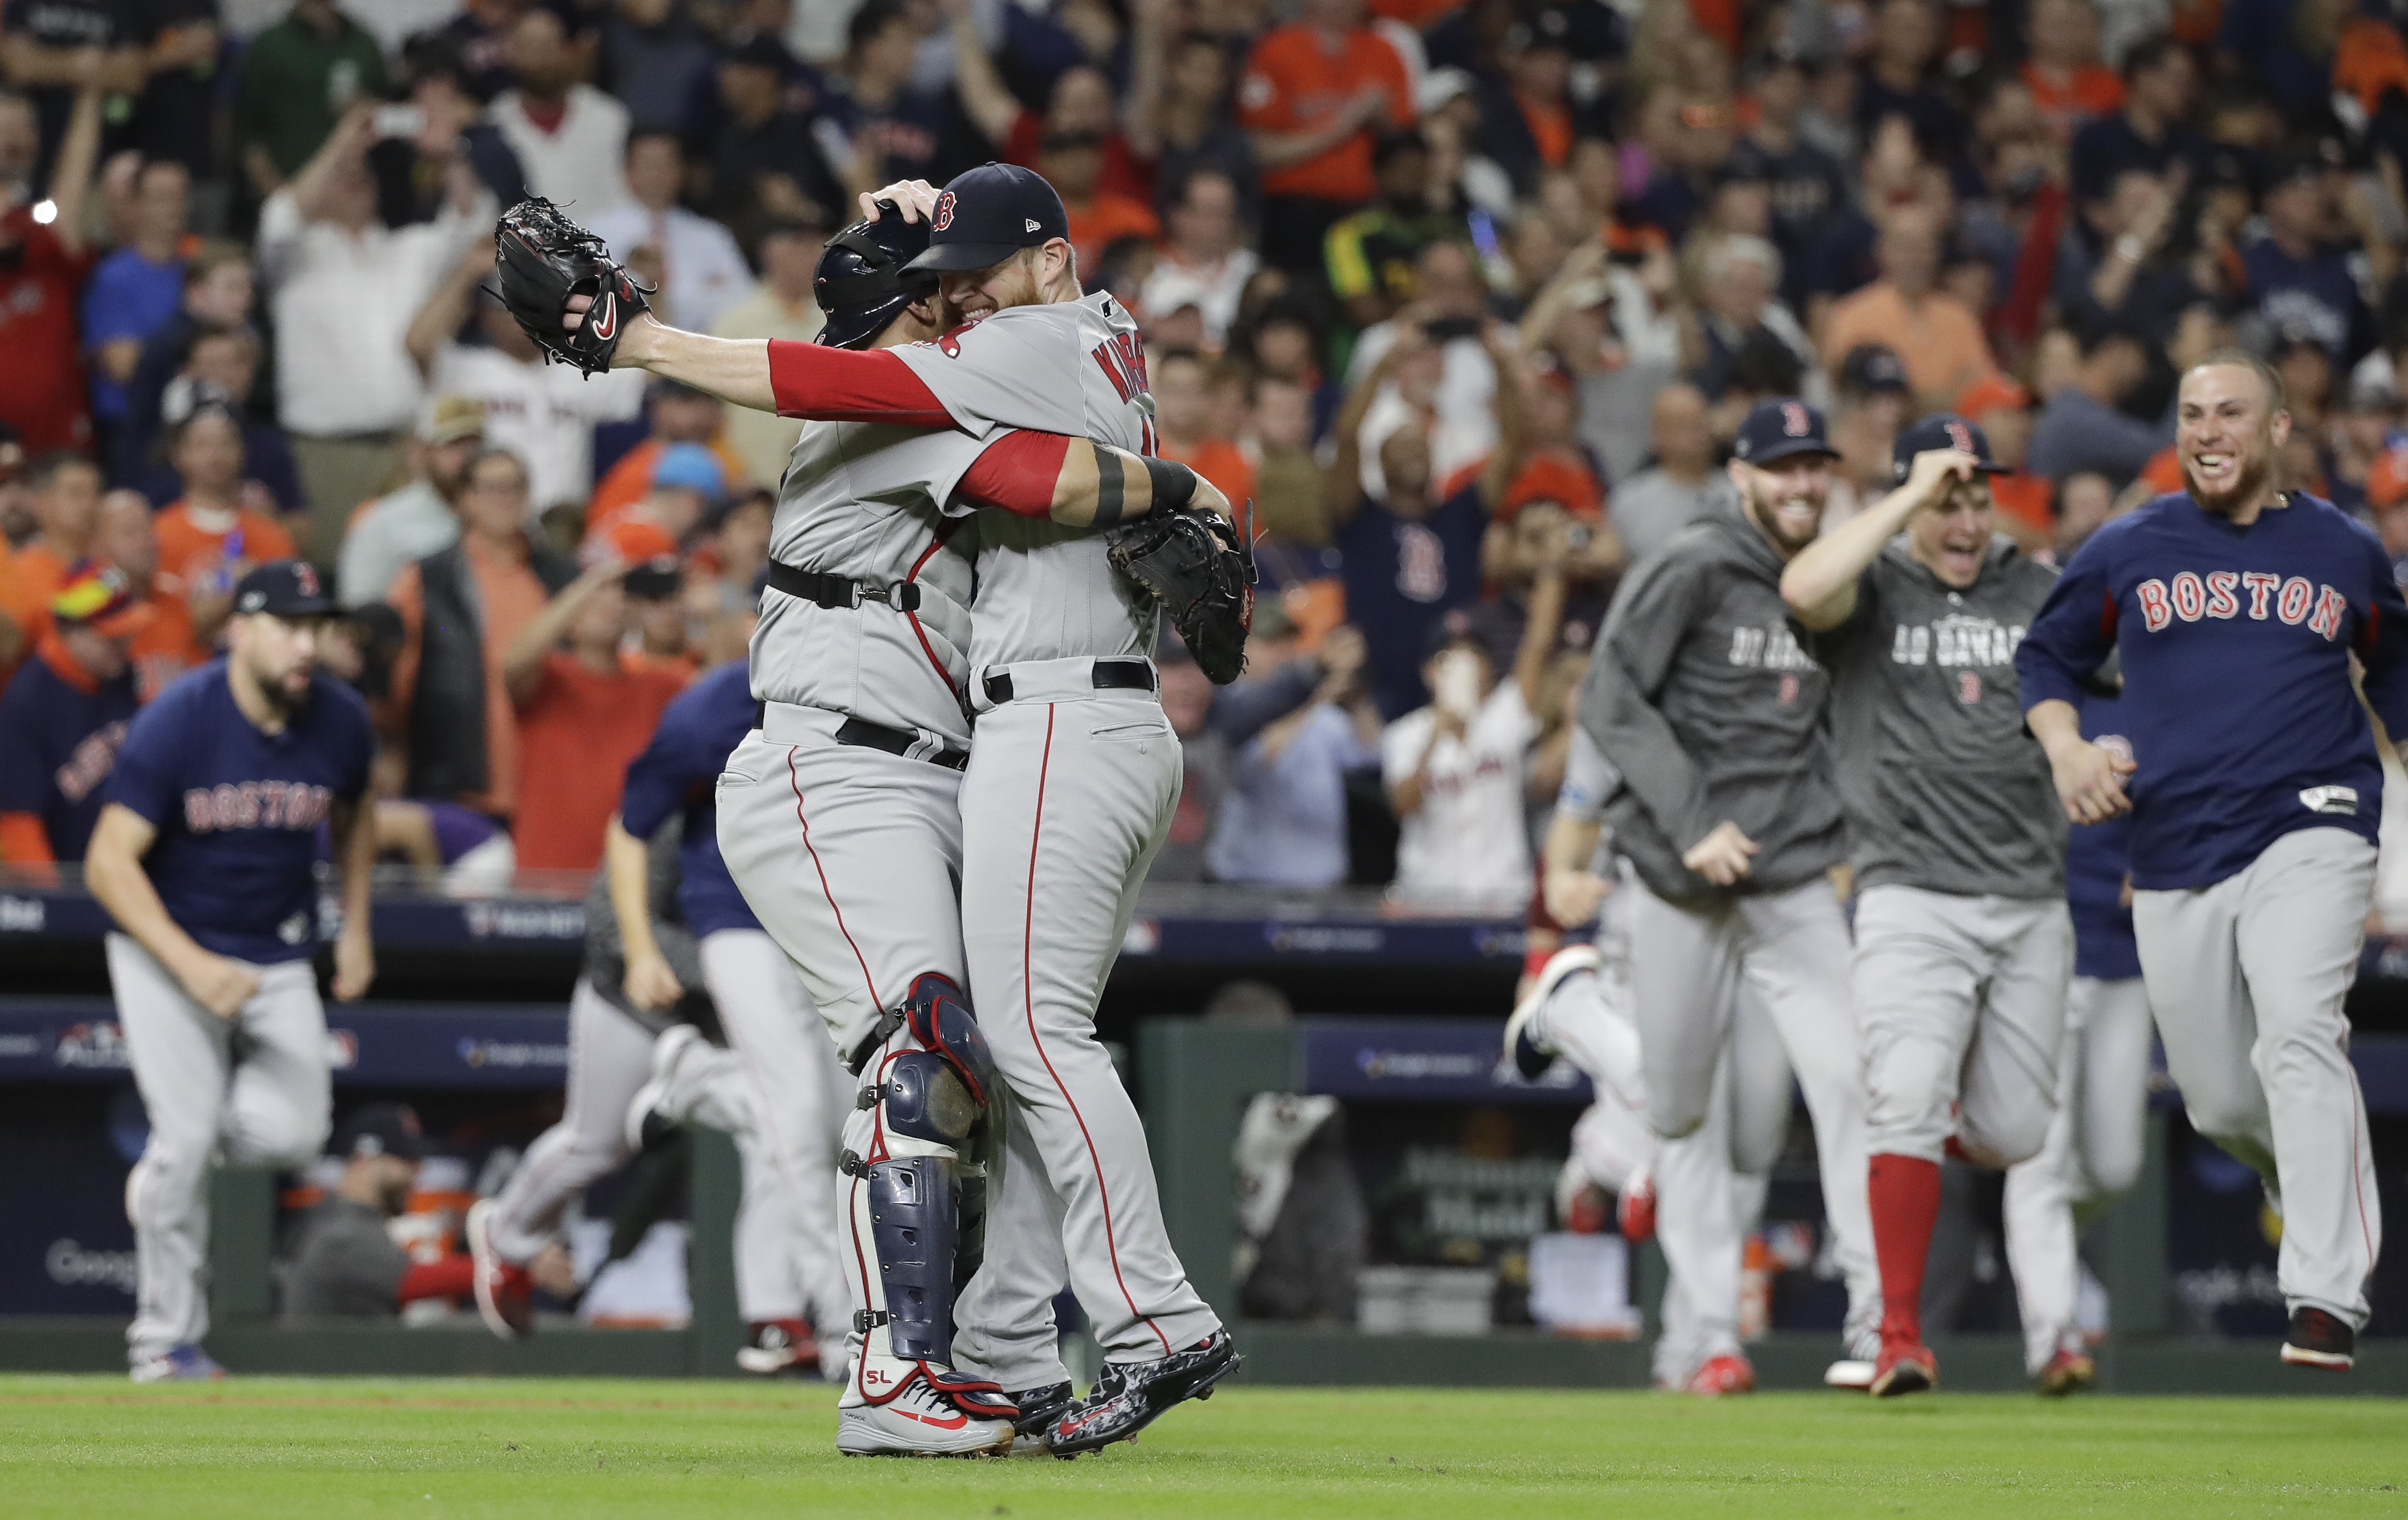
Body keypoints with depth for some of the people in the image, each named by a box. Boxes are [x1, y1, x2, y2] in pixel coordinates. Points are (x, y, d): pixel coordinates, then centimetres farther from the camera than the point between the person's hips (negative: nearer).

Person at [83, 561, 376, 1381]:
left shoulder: (340, 723, -7)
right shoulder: (176, 722, -20)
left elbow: (352, 821, 17)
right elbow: (109, 862, -20)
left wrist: (355, 928, 11)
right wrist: (192, 966, -29)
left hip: (279, 957, 4)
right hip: (167, 945, -4)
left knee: (290, 1132, -14)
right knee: (187, 1135, -13)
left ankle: (163, 1174, 19)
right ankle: (167, 1339, 3)